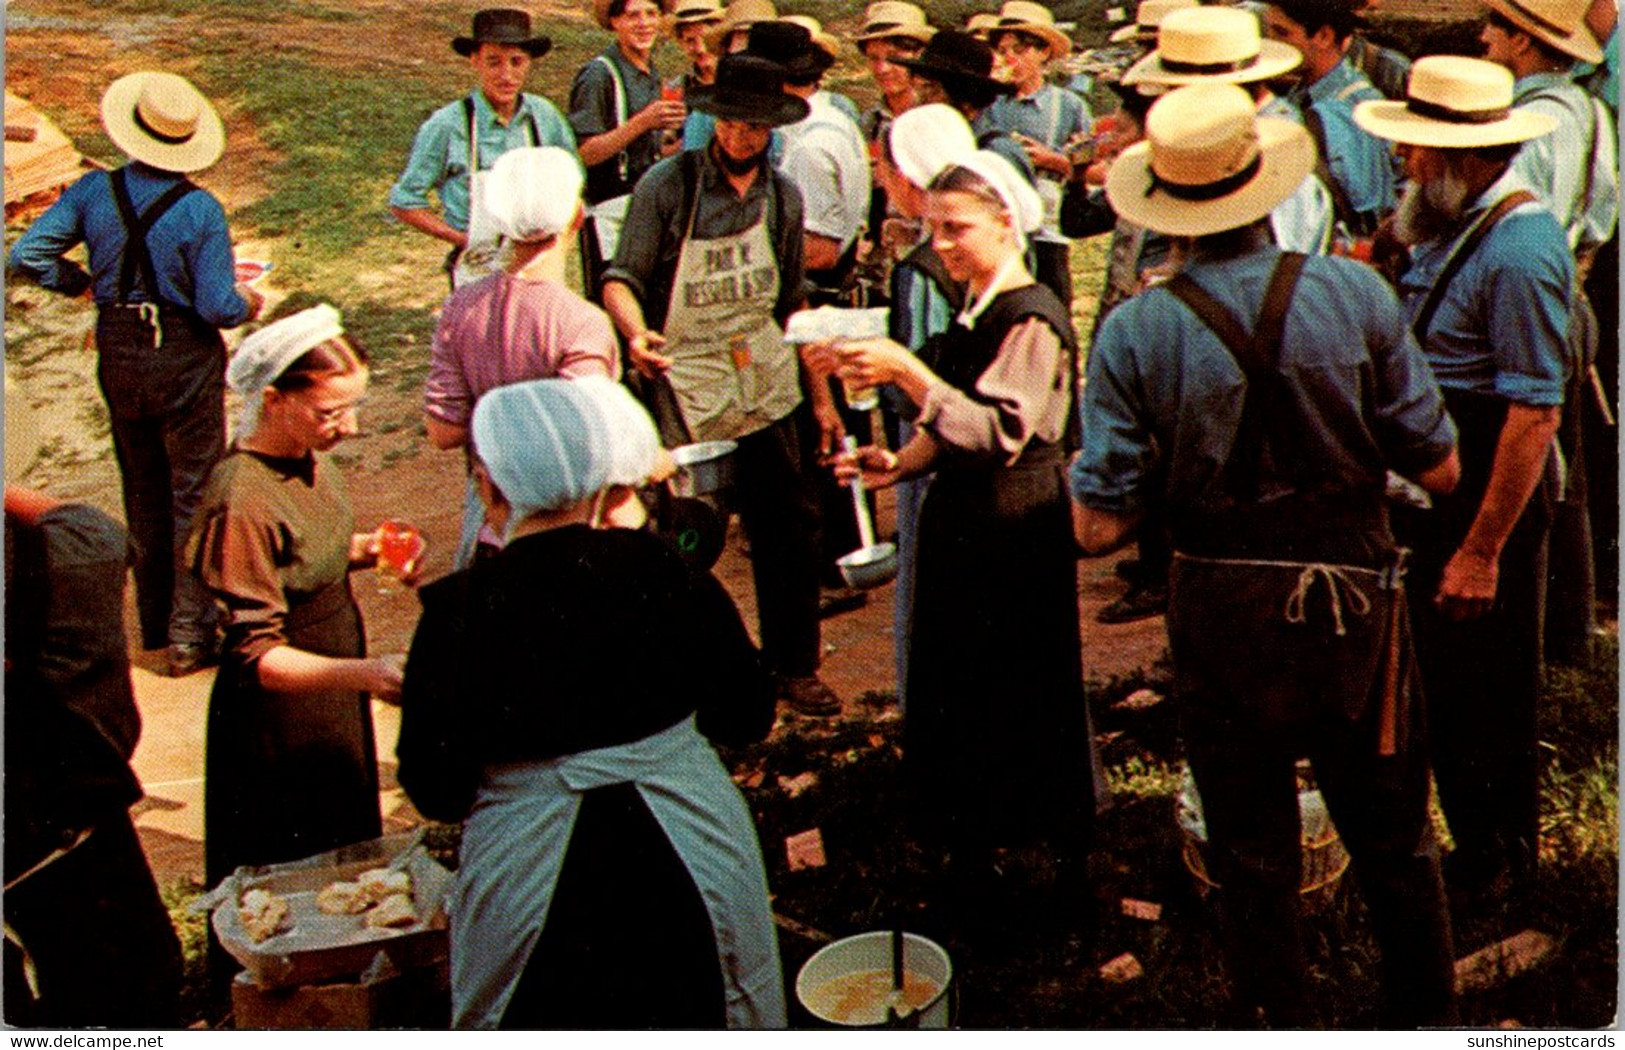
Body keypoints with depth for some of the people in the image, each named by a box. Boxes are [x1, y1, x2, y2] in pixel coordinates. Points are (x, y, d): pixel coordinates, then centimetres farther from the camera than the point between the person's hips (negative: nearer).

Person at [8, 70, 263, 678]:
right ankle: (189, 635, 5)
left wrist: (81, 282, 9)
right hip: (186, 360, -4)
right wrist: (249, 304, 4)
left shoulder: (94, 191, -5)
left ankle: (154, 622, 30)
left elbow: (27, 255, -7)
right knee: (194, 495, 5)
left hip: (118, 356, 4)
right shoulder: (201, 211, -16)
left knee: (143, 494, 18)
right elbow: (218, 308, -18)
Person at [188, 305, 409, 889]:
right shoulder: (242, 502, -29)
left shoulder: (310, 457, -3)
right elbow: (257, 658, -28)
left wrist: (364, 550, -5)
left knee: (349, 856, 24)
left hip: (333, 699, 9)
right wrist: (364, 673, -41)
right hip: (278, 724, -8)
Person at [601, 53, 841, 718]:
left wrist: (819, 394, 17)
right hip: (683, 378, -4)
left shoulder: (782, 195, 8)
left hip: (765, 379, 5)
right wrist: (637, 334, -29)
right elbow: (620, 280, -8)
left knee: (790, 524, 5)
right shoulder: (668, 184, -8)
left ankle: (792, 666, 21)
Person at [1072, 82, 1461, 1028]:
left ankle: (1283, 1024, 32)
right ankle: (1428, 1018, 38)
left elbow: (1099, 529, -12)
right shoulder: (1356, 294, -11)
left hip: (1223, 618, -1)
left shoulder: (1135, 332, -13)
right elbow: (1439, 469, -5)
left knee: (1253, 855, 16)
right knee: (1395, 839, 20)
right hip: (1358, 603, 1)